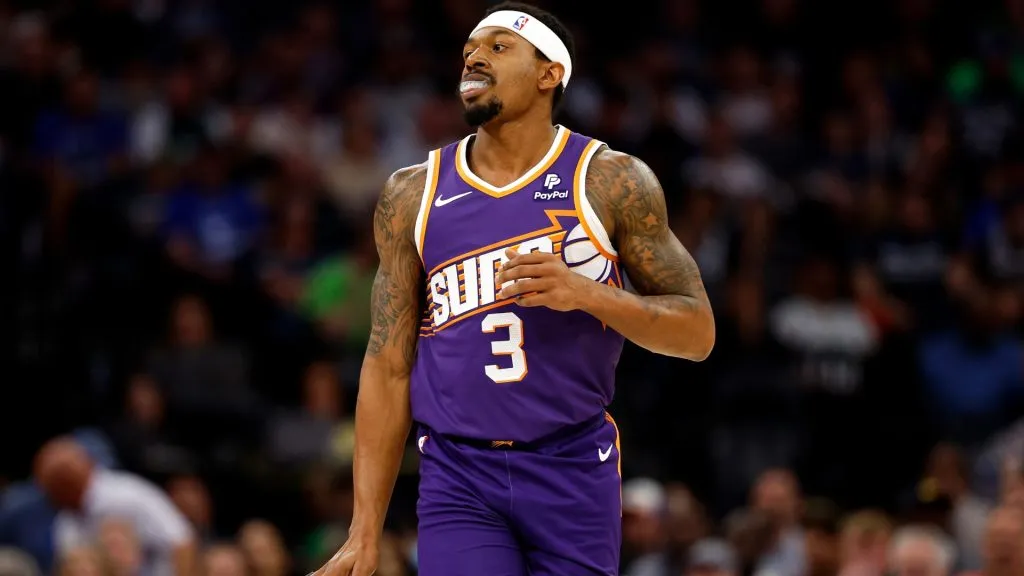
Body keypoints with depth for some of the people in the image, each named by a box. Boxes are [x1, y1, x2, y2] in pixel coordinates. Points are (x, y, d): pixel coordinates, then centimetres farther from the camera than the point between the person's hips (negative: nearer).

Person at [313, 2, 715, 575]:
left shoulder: (611, 182, -1)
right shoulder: (413, 197, 6)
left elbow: (698, 332, 0)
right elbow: (388, 366, 8)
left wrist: (587, 294, -18)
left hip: (574, 470, -1)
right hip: (457, 479, 1)